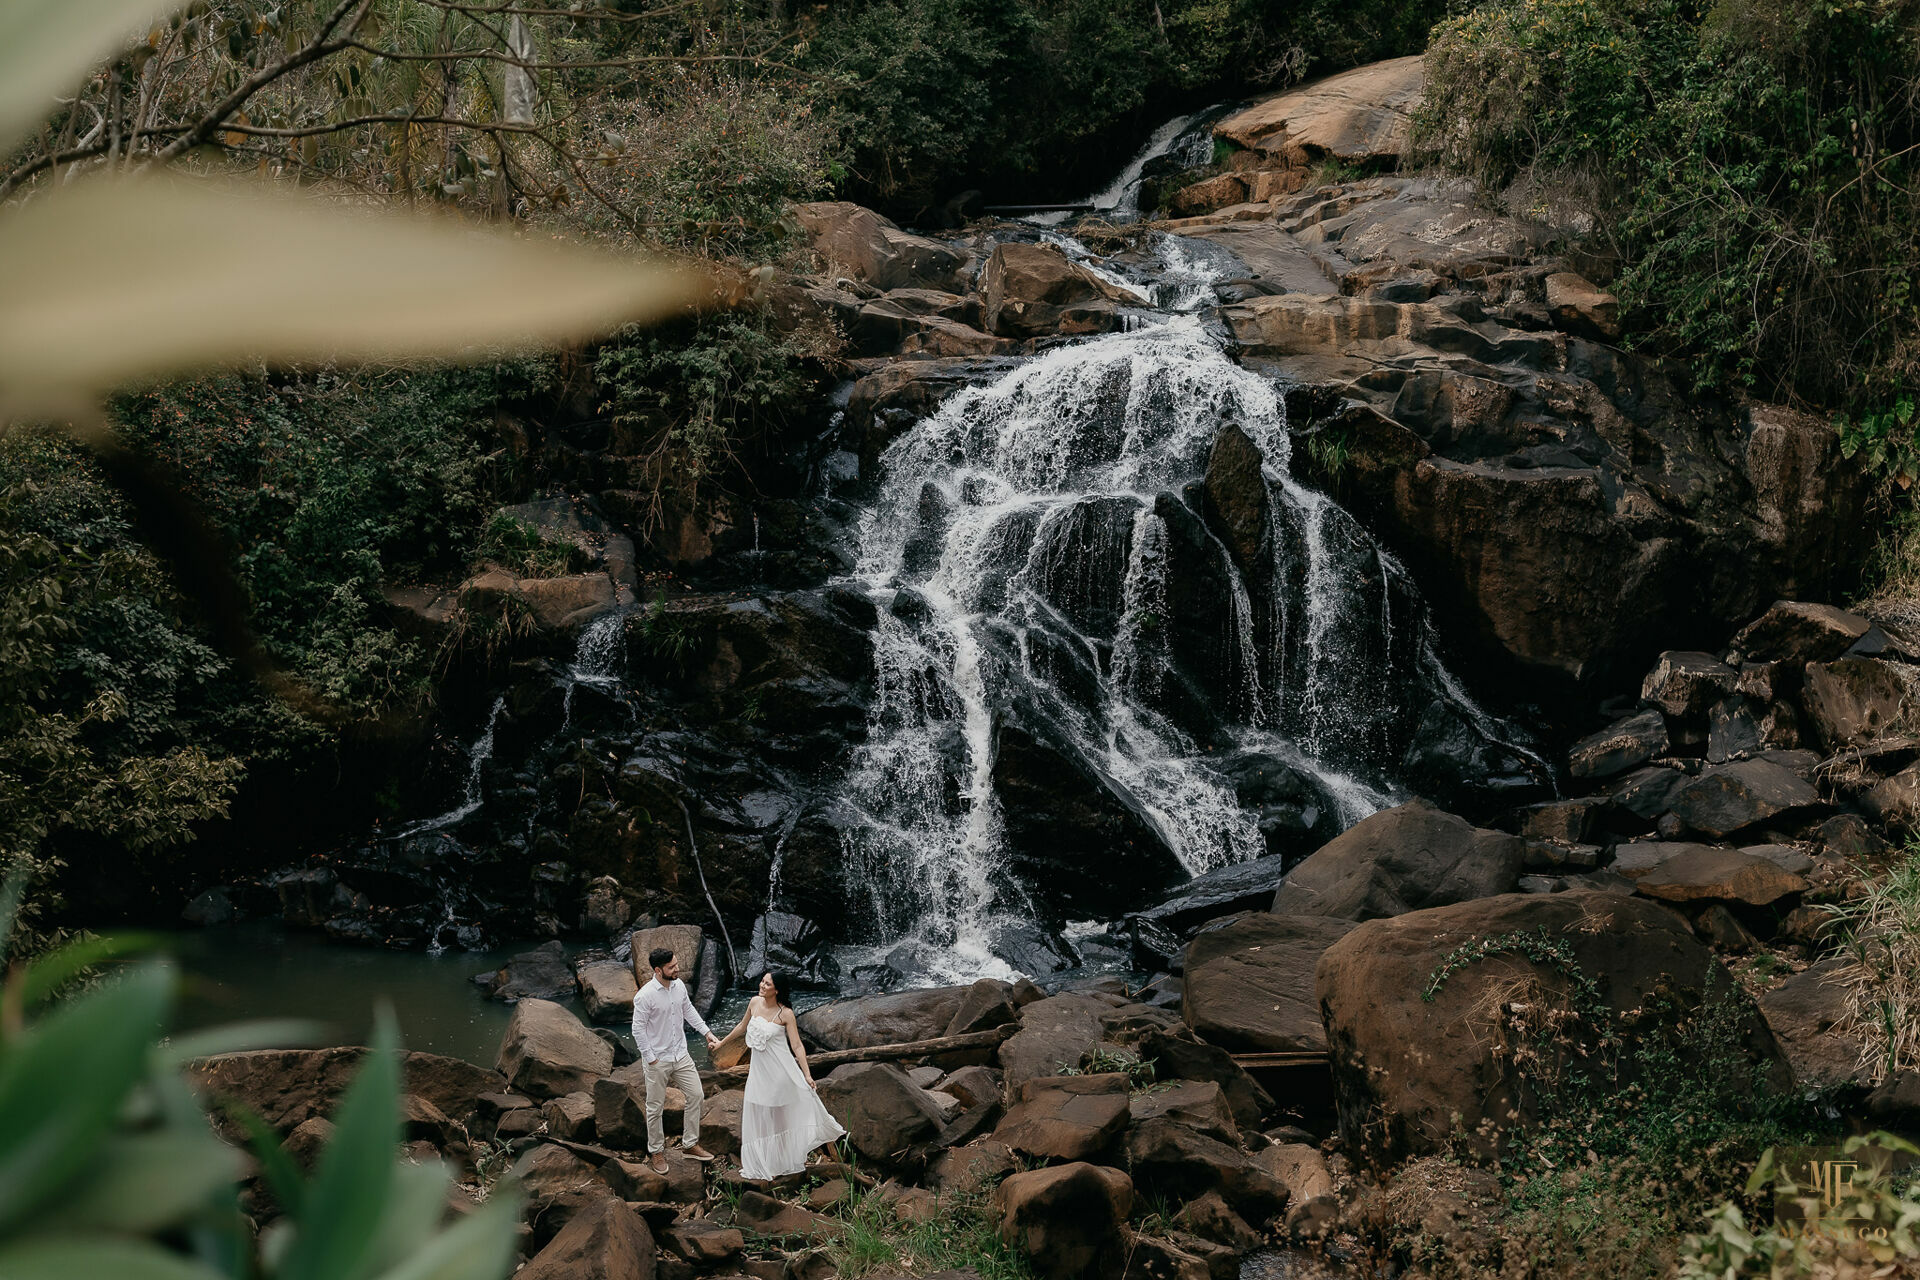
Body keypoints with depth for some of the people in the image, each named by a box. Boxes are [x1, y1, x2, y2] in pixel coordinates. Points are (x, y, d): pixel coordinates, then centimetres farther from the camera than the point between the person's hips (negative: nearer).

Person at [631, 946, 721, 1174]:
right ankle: (656, 1151, 25)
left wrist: (707, 1032, 6)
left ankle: (690, 1144, 24)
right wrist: (650, 1060, -15)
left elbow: (688, 1010, 13)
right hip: (657, 1060, -6)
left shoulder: (679, 985, -3)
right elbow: (638, 1029, -17)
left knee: (696, 1096, 8)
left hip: (681, 1055, 6)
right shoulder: (645, 996, -23)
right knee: (655, 1108, 7)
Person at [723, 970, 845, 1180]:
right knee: (759, 1116, 11)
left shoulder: (785, 1013, -14)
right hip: (759, 1068, 5)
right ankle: (762, 1165, 24)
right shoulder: (755, 1003, -1)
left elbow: (797, 1046, -12)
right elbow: (743, 1025, 18)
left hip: (780, 1068, -5)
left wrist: (807, 1075, -16)